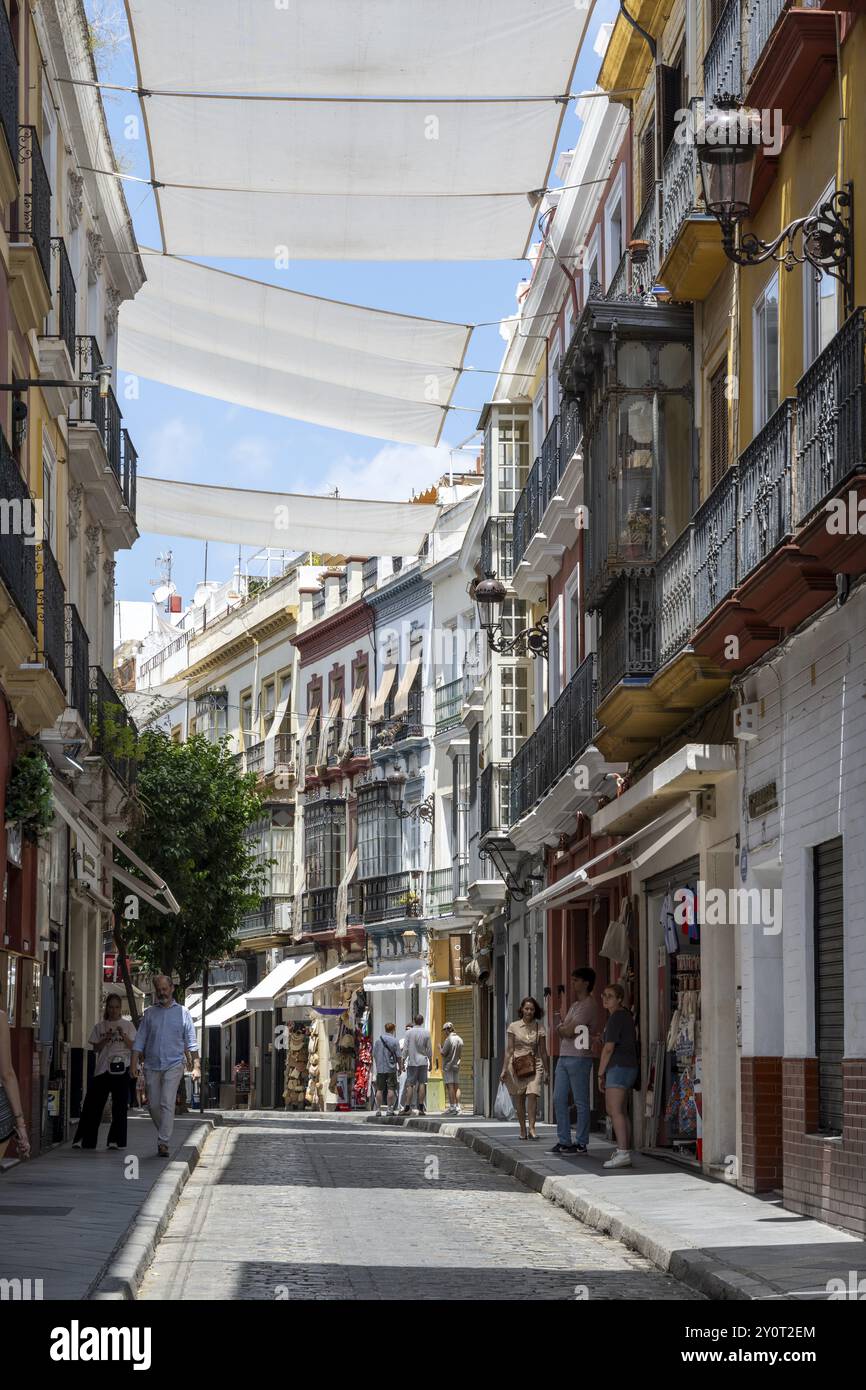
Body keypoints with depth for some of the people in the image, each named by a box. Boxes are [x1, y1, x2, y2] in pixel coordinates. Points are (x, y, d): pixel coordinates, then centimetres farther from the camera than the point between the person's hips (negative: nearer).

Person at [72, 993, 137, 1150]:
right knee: (93, 1103, -3)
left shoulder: (127, 1025, 8)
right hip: (102, 1068, 1)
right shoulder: (99, 1027, 12)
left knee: (119, 1105, -3)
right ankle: (83, 1139, 1)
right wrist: (106, 1038, -9)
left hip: (121, 1068, -1)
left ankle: (116, 1140, 3)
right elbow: (96, 1048, 7)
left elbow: (133, 1047, 2)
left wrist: (123, 1035, -12)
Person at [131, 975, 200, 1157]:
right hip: (152, 1065, 3)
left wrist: (196, 1066, -2)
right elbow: (139, 1040, 9)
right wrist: (134, 1063, -1)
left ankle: (163, 1143, -15)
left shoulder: (182, 1013, 6)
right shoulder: (149, 1013, 10)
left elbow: (191, 1042, 6)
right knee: (154, 1105, 6)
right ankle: (164, 1134, 26)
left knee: (167, 1103, -13)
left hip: (173, 1065, -3)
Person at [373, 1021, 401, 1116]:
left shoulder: (378, 1041, 4)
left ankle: (379, 1109, 7)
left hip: (380, 1069, 3)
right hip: (391, 1069, -3)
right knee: (391, 1089, 0)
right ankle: (389, 1109, -1)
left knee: (379, 1090, 7)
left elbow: (374, 1055, 11)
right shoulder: (394, 1041, -7)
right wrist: (400, 1068, 5)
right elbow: (399, 1057, -7)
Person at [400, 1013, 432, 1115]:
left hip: (412, 1062, -1)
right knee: (422, 1084, 3)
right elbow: (429, 1049, 3)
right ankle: (421, 1108, 0)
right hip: (423, 1062, 1)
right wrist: (430, 1062, 12)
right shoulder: (426, 1033, 0)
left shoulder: (409, 1032, -2)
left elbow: (406, 1049, -2)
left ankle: (407, 1107, -4)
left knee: (410, 1085, 0)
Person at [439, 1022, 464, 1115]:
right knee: (456, 1086, 6)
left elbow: (443, 1053, -15)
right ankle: (457, 1107, 4)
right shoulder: (459, 1039, 8)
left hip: (448, 1066, -7)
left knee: (450, 1086, -6)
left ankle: (452, 1107, -9)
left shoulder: (448, 1039, -13)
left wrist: (440, 1047, 5)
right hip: (456, 1065, 7)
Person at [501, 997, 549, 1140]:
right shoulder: (513, 1026, 5)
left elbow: (543, 1051, 11)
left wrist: (546, 1071, 11)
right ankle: (522, 1130, 12)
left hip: (535, 1065, 0)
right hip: (517, 1066, 0)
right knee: (519, 1099, 3)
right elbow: (509, 1050, 6)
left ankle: (531, 1128, -20)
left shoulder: (539, 1028, 7)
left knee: (533, 1095, -18)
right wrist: (504, 1069, 1)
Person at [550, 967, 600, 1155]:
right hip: (564, 1056, 9)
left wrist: (560, 1027, 3)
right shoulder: (575, 1005, 20)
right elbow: (564, 1030, 19)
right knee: (559, 1099, 7)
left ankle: (581, 1143, 1)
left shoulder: (588, 1006, -10)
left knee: (581, 1102, -3)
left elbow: (568, 1031, -17)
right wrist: (563, 1026, -2)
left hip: (579, 1058, -9)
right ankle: (564, 1141, 12)